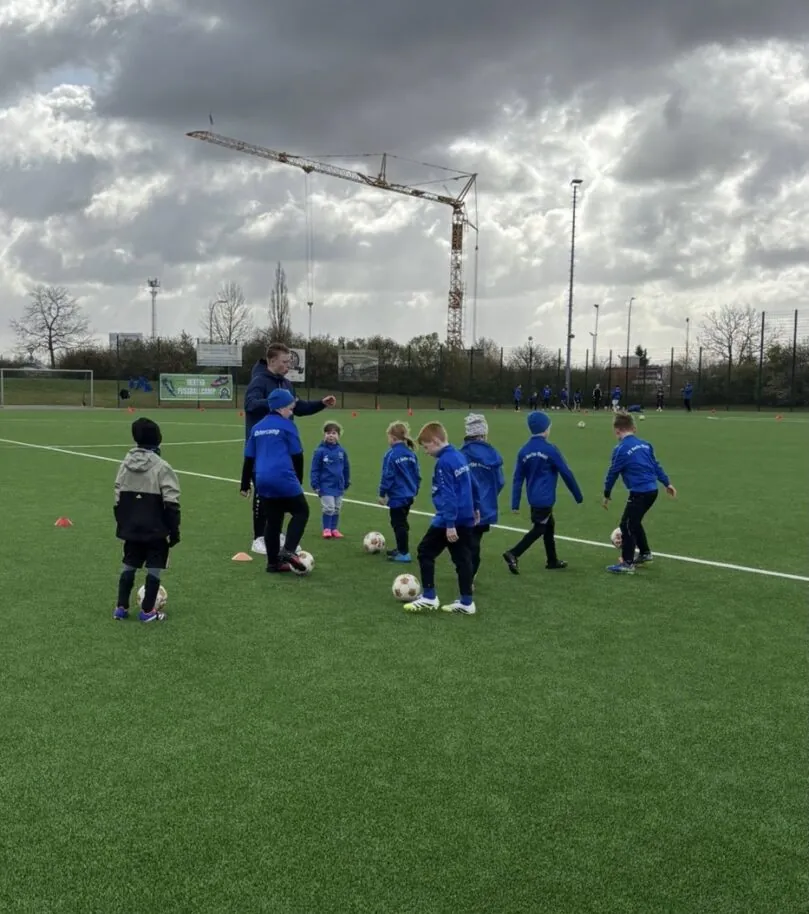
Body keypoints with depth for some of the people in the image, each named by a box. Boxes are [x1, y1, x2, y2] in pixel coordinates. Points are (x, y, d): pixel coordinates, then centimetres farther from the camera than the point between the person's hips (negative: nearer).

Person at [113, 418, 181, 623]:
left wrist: (122, 524, 20)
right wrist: (174, 530, -7)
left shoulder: (125, 464, 3)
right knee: (154, 568, 4)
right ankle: (147, 611, 7)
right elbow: (171, 503, -14)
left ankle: (121, 608, 18)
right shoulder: (161, 467, -14)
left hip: (131, 528, 5)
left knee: (129, 565, 16)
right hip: (156, 529, -5)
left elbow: (118, 498, 10)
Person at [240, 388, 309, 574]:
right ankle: (288, 550, -9)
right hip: (283, 479, -6)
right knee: (301, 511, 7)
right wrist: (298, 480, 12)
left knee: (272, 520, 15)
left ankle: (273, 561, 17)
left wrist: (245, 485, 22)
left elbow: (249, 458, 17)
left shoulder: (257, 427, 16)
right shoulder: (286, 425, -2)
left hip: (262, 482, 6)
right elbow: (296, 456, -1)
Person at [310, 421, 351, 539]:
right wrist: (315, 485, -9)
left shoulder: (341, 451, 1)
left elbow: (346, 468, 13)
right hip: (326, 486, -5)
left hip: (338, 486, 5)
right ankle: (327, 529, 5)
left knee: (337, 508, 12)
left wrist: (346, 483, 18)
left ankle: (334, 529, 23)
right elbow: (315, 469, -7)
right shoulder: (320, 451, -10)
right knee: (329, 508, -9)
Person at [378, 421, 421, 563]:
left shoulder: (391, 455, -16)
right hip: (408, 496, 8)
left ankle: (404, 554, 3)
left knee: (399, 524, 1)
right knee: (401, 523, 21)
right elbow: (417, 475, 12)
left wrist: (382, 494, -7)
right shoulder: (411, 454, 5)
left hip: (397, 497, -8)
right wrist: (414, 491, 22)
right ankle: (401, 549, 32)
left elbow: (387, 476, -16)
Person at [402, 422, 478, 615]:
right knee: (463, 558, 10)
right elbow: (471, 483, 20)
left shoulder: (444, 462, -18)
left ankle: (429, 597, 5)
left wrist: (449, 524, -23)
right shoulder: (460, 456, 10)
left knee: (425, 552, 3)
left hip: (450, 520, -9)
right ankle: (466, 602, 13)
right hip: (466, 518, 9)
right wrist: (474, 507, 30)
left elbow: (448, 495, -22)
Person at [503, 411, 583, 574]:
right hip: (545, 498, -7)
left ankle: (552, 560, 30)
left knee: (549, 525, 21)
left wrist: (515, 504, 6)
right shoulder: (550, 449, -12)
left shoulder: (524, 451, 4)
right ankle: (513, 554, -14)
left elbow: (517, 479, 4)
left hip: (533, 498, 7)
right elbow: (566, 473, -7)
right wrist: (578, 496, 3)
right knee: (539, 529, 0)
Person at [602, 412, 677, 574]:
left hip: (639, 492, -9)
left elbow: (613, 473, -4)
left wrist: (607, 495, 8)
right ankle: (645, 553, 35)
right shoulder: (645, 444, 11)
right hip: (652, 490, 9)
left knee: (627, 525, -2)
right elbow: (655, 465, 18)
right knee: (634, 522, 24)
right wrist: (667, 483, 27)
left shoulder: (621, 449, -11)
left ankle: (627, 563, -3)